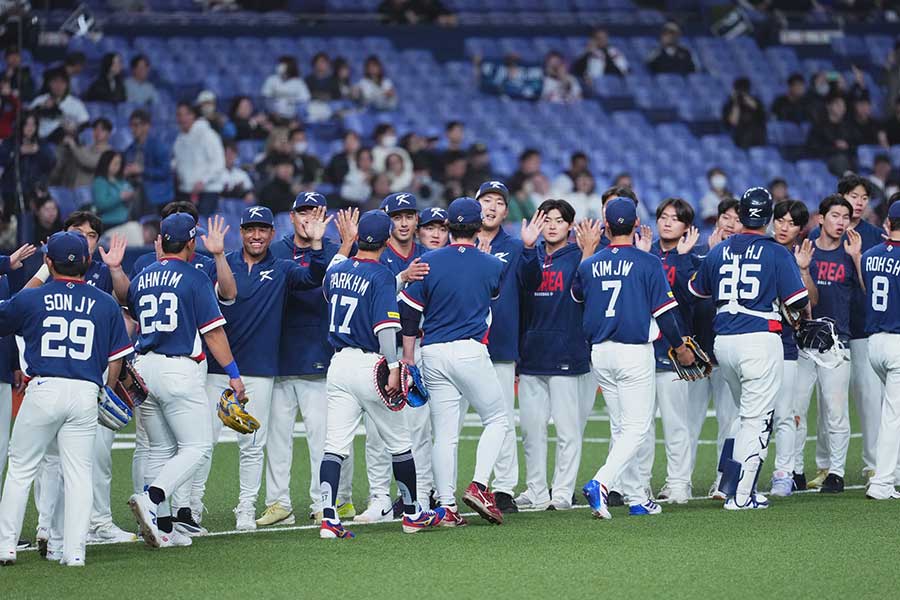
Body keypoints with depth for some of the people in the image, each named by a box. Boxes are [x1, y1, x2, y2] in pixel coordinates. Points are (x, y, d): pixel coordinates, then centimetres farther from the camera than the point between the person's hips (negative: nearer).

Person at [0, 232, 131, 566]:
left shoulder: (29, 300, 2)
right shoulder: (105, 304, 8)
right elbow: (116, 359, 9)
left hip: (43, 389, -1)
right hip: (86, 393, 1)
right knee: (78, 474, 6)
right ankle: (74, 551, 1)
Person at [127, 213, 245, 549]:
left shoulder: (141, 279, 12)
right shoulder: (195, 279, -6)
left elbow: (130, 328, 15)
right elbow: (213, 332, -7)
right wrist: (234, 374, -4)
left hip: (144, 369, 7)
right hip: (180, 370, -7)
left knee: (160, 451, 13)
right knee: (197, 446, -3)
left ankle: (162, 527, 9)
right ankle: (151, 498, -24)